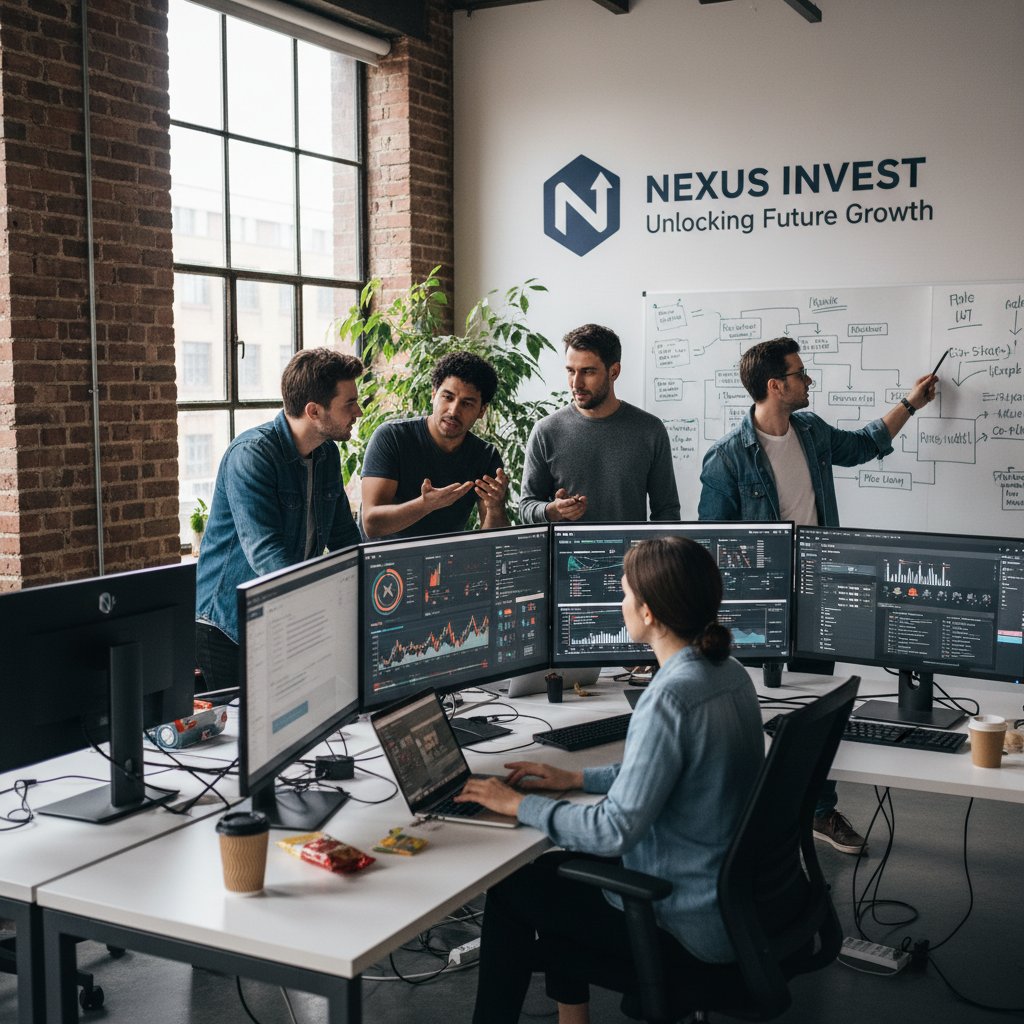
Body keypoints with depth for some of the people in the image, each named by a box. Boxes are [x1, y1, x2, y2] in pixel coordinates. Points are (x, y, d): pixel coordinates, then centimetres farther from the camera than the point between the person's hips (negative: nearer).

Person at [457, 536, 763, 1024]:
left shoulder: (669, 698, -28)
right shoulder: (729, 672, 1)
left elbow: (616, 830, -26)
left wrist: (518, 804, -13)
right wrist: (576, 778, 16)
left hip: (691, 929, -9)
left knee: (509, 890, 9)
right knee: (557, 869, 25)